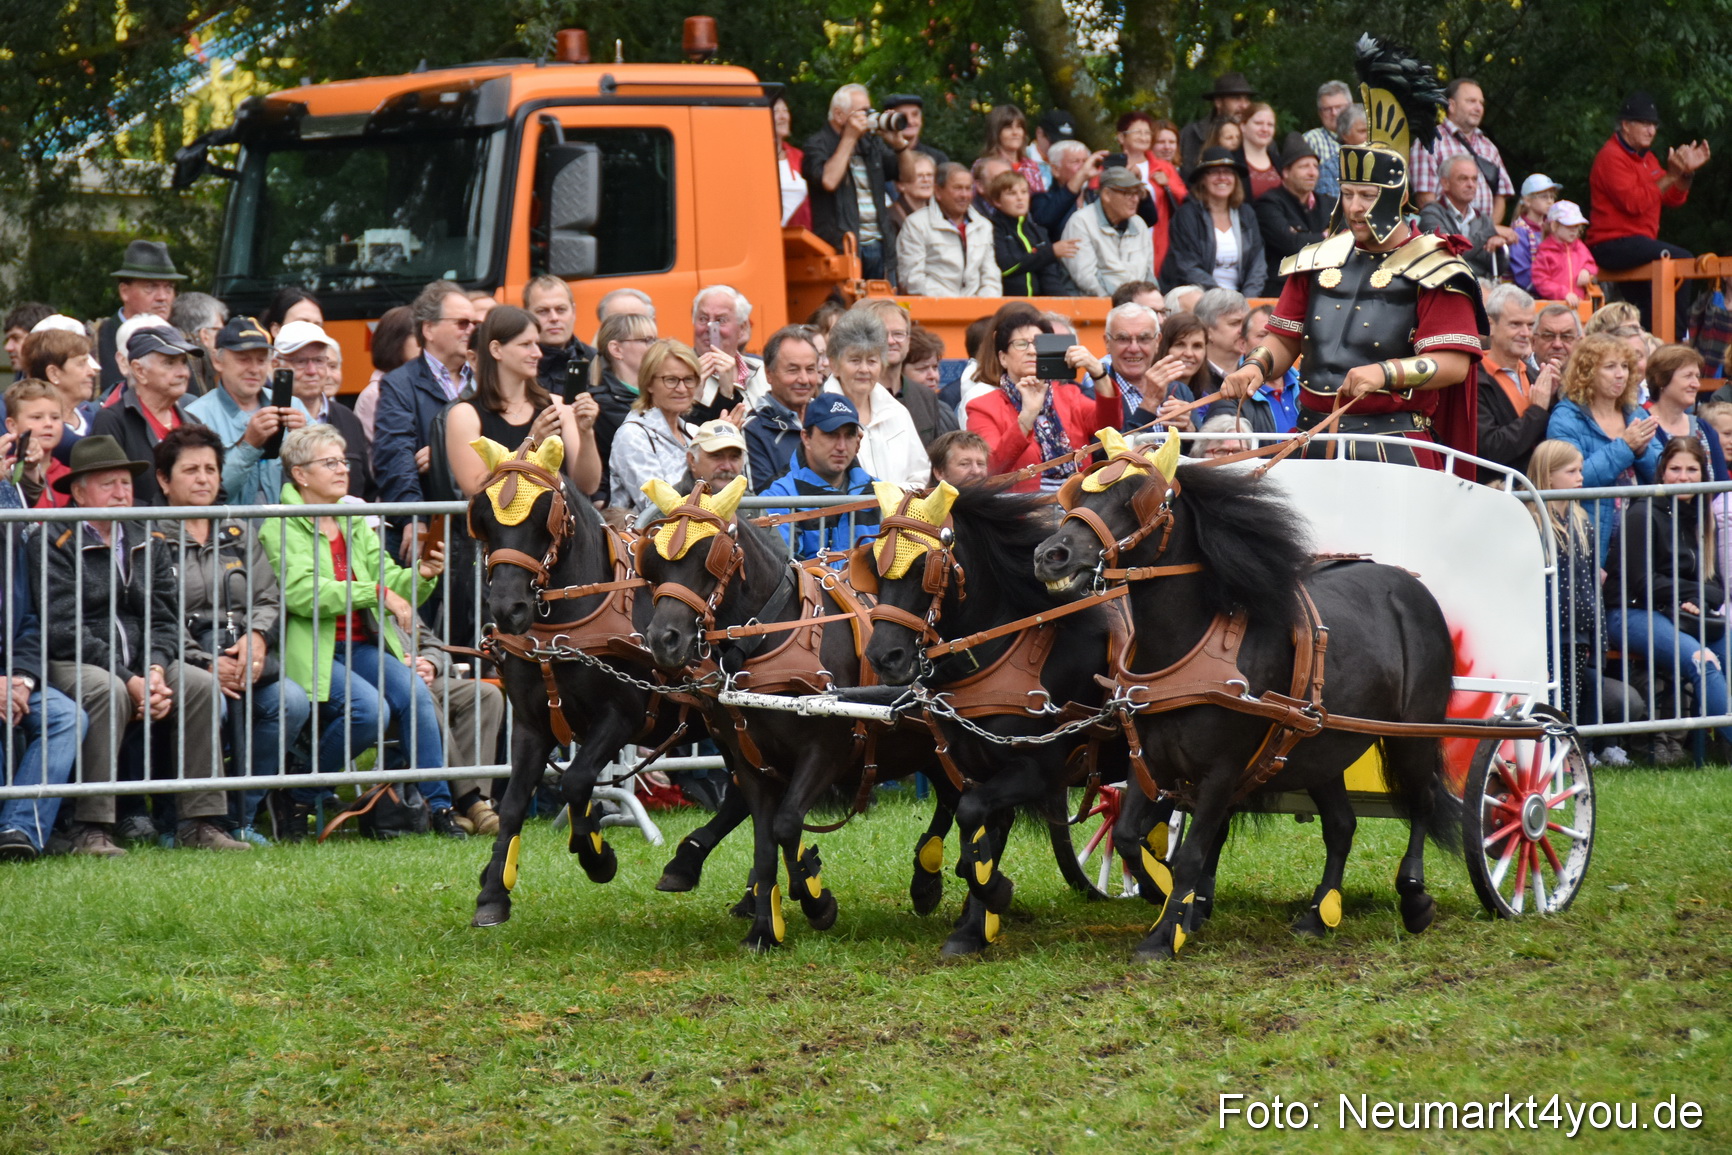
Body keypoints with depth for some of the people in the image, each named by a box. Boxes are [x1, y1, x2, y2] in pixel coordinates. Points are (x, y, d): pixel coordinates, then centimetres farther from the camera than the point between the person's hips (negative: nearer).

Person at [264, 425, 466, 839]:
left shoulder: (355, 522, 19)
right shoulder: (283, 526, -3)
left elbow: (393, 585, 14)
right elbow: (300, 591, -19)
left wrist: (422, 575, -9)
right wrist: (377, 591, -23)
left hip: (362, 645, 6)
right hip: (311, 650, -6)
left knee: (414, 692, -22)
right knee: (370, 709, -28)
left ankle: (439, 805, -17)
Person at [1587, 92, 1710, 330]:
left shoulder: (1645, 157, 19)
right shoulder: (1612, 157, -11)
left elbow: (1674, 199, 16)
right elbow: (1634, 202, -22)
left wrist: (1687, 172, -2)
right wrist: (1670, 176, -22)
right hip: (1614, 245, -11)